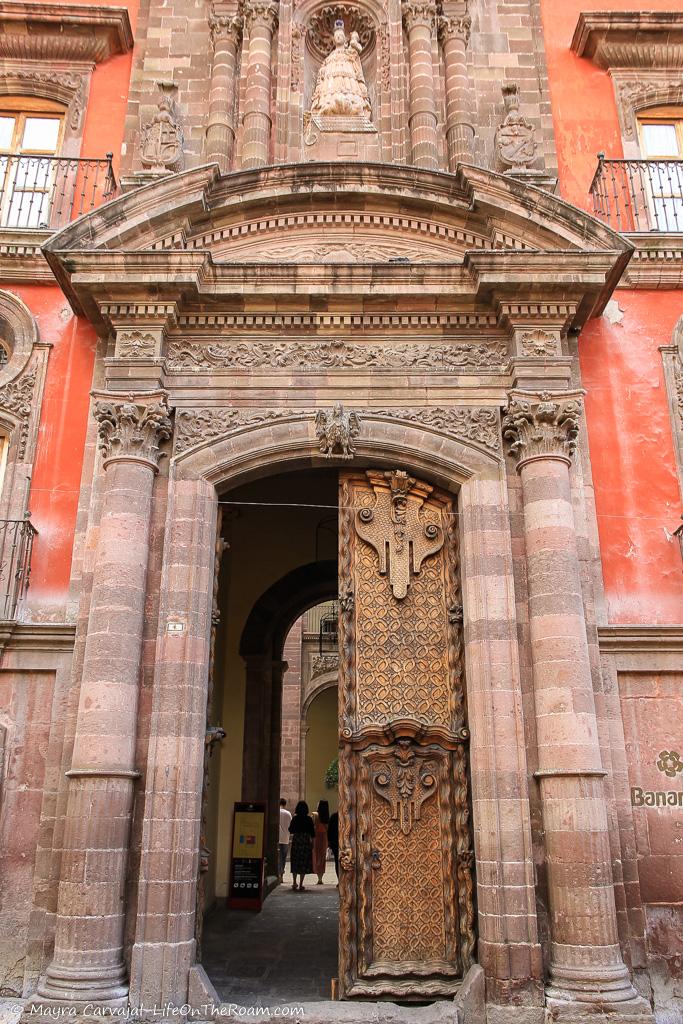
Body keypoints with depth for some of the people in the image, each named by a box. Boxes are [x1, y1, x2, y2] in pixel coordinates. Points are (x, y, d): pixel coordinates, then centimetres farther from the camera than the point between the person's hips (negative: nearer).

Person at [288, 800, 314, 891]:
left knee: (295, 862, 12)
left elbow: (290, 830, 6)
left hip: (296, 840, 1)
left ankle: (294, 883, 14)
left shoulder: (294, 818, -2)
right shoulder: (309, 819, -5)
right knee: (304, 862, 4)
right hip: (306, 841, -1)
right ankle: (301, 884, 3)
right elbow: (312, 832, -3)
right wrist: (312, 840, 7)